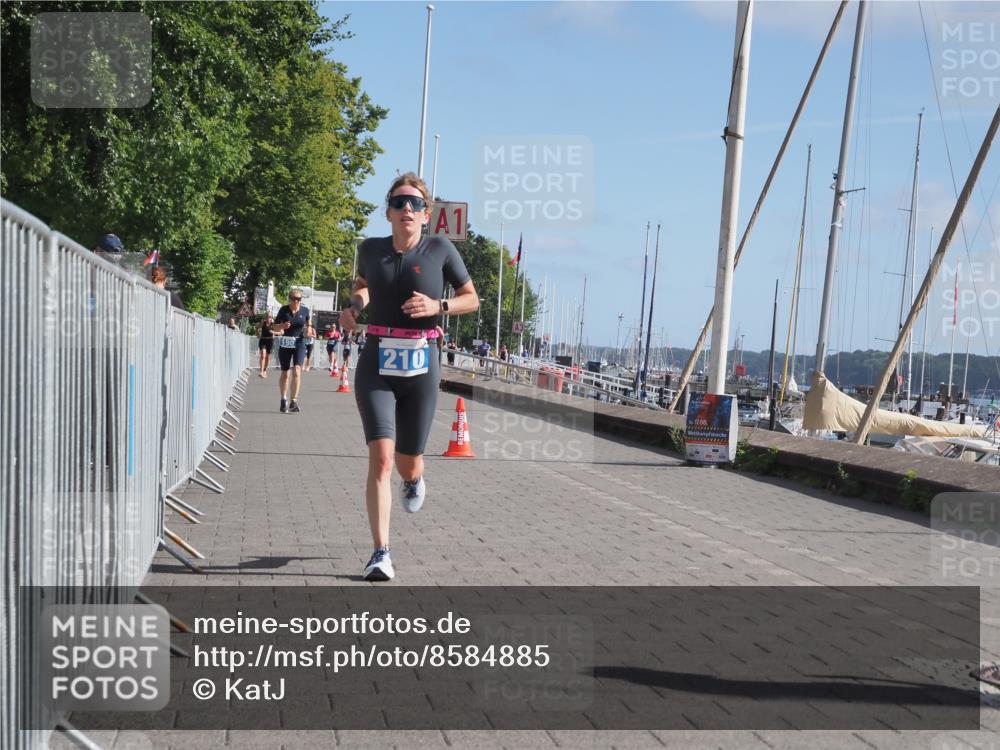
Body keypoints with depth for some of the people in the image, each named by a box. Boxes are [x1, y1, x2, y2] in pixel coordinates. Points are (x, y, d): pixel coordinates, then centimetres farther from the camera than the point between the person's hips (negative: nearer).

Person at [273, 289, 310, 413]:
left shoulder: (305, 310, 0)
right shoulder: (284, 310, -3)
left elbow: (308, 323, 20)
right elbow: (275, 328, 2)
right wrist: (282, 326, -19)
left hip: (299, 343, -1)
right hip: (285, 344, 1)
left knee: (297, 371, -17)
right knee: (285, 373, 11)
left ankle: (294, 401, -18)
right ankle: (284, 400, 29)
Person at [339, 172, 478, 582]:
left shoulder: (440, 249, -2)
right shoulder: (371, 248, 5)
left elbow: (471, 298, 7)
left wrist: (437, 306, -12)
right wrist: (354, 306, 5)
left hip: (420, 367, 0)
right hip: (376, 366, 0)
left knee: (408, 462, 11)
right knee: (381, 456, -16)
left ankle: (414, 481, 51)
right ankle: (381, 553, -12)